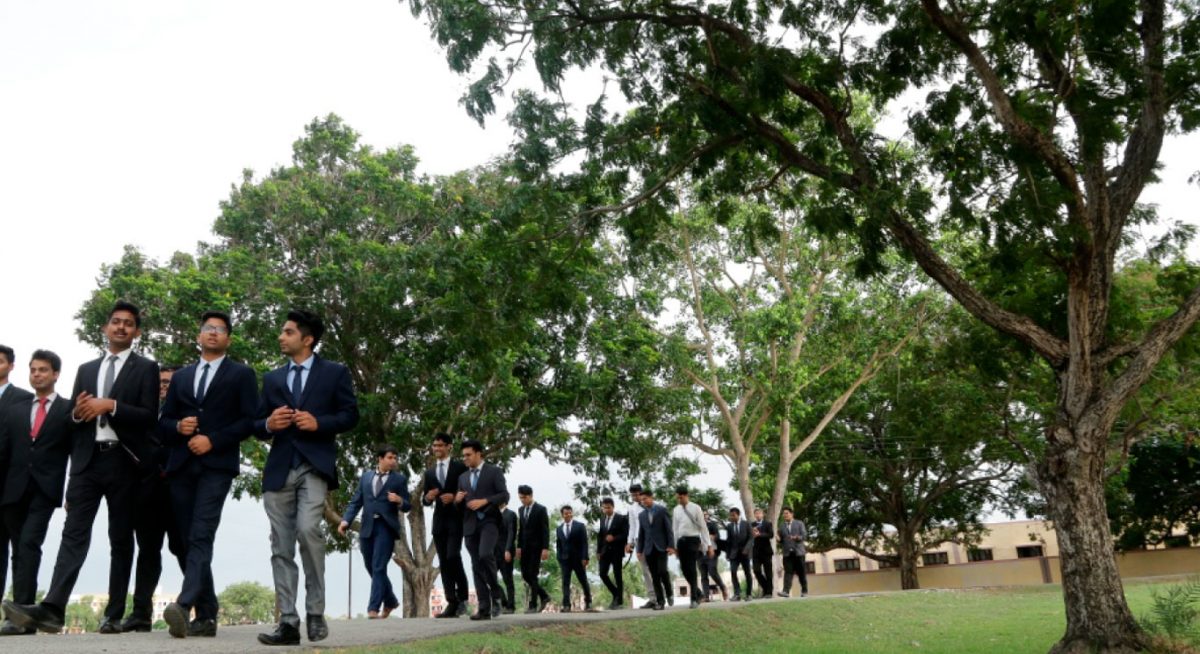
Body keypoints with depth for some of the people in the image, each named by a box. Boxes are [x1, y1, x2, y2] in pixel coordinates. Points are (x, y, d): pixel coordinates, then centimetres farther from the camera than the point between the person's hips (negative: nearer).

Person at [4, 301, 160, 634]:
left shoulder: (145, 368, 5)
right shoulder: (86, 369, 19)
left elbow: (149, 416, -6)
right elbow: (74, 417, 16)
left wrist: (111, 405, -15)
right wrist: (78, 412, -6)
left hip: (123, 461, -3)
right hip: (87, 460, 3)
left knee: (120, 539, 2)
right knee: (74, 533, -8)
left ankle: (114, 615, 5)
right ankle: (52, 609, -16)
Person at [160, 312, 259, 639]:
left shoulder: (241, 374, 8)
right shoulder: (181, 377, 21)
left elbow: (250, 420, -2)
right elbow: (163, 423, 18)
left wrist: (212, 440, -12)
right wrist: (178, 427, -4)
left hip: (217, 465, -5)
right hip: (181, 466, 5)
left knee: (201, 537, -19)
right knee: (189, 540, 3)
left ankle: (183, 605, -30)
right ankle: (206, 616, 7)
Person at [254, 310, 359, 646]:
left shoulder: (335, 372, 8)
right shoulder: (272, 378, 19)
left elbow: (350, 414, 2)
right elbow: (256, 425, 18)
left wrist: (318, 423, -13)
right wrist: (269, 424, -5)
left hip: (315, 465, -4)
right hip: (279, 468, 5)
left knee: (308, 529, -23)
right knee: (281, 547, 1)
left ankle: (315, 613, -7)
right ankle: (288, 623, 4)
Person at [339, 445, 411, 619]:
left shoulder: (400, 479, 4)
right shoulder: (366, 477, 14)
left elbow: (407, 507, 3)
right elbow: (356, 502, 10)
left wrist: (400, 501, -19)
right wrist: (346, 520, -5)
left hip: (386, 526, -4)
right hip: (367, 527, 4)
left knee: (379, 568, -11)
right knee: (371, 567, 12)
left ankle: (373, 608, -11)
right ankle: (391, 601, 30)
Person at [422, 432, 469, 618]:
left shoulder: (460, 467, 2)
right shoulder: (429, 472, 16)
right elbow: (425, 500, 16)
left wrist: (455, 497, -15)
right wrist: (427, 498, -6)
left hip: (455, 519, -5)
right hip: (439, 521, 5)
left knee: (453, 556, -19)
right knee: (443, 563, 2)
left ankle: (462, 597, -4)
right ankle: (452, 604, 3)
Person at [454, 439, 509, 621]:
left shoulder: (494, 471, 4)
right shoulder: (463, 477, 20)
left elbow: (504, 495, -5)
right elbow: (460, 504, 21)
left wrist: (484, 501, -16)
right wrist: (457, 500, -1)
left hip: (489, 521, -5)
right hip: (471, 524, 5)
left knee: (485, 554, -26)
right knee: (476, 566, 1)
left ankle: (495, 594, -6)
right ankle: (484, 608, 2)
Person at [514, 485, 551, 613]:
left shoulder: (541, 509, -7)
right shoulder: (521, 510, 12)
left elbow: (545, 530, -10)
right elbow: (520, 530, 16)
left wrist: (545, 548, -16)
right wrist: (519, 546, 9)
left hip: (536, 547, -6)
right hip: (525, 548, 6)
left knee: (532, 575, -7)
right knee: (525, 575, 4)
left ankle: (533, 605, -1)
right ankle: (544, 596, 20)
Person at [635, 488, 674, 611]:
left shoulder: (662, 510, 1)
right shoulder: (641, 515, 13)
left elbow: (668, 528, -3)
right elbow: (641, 534, 15)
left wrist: (671, 545, -9)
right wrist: (639, 550, 8)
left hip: (661, 547, -4)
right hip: (649, 549, 4)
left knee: (662, 571, -16)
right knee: (654, 576, 0)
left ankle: (669, 594, 6)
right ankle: (660, 601, 3)